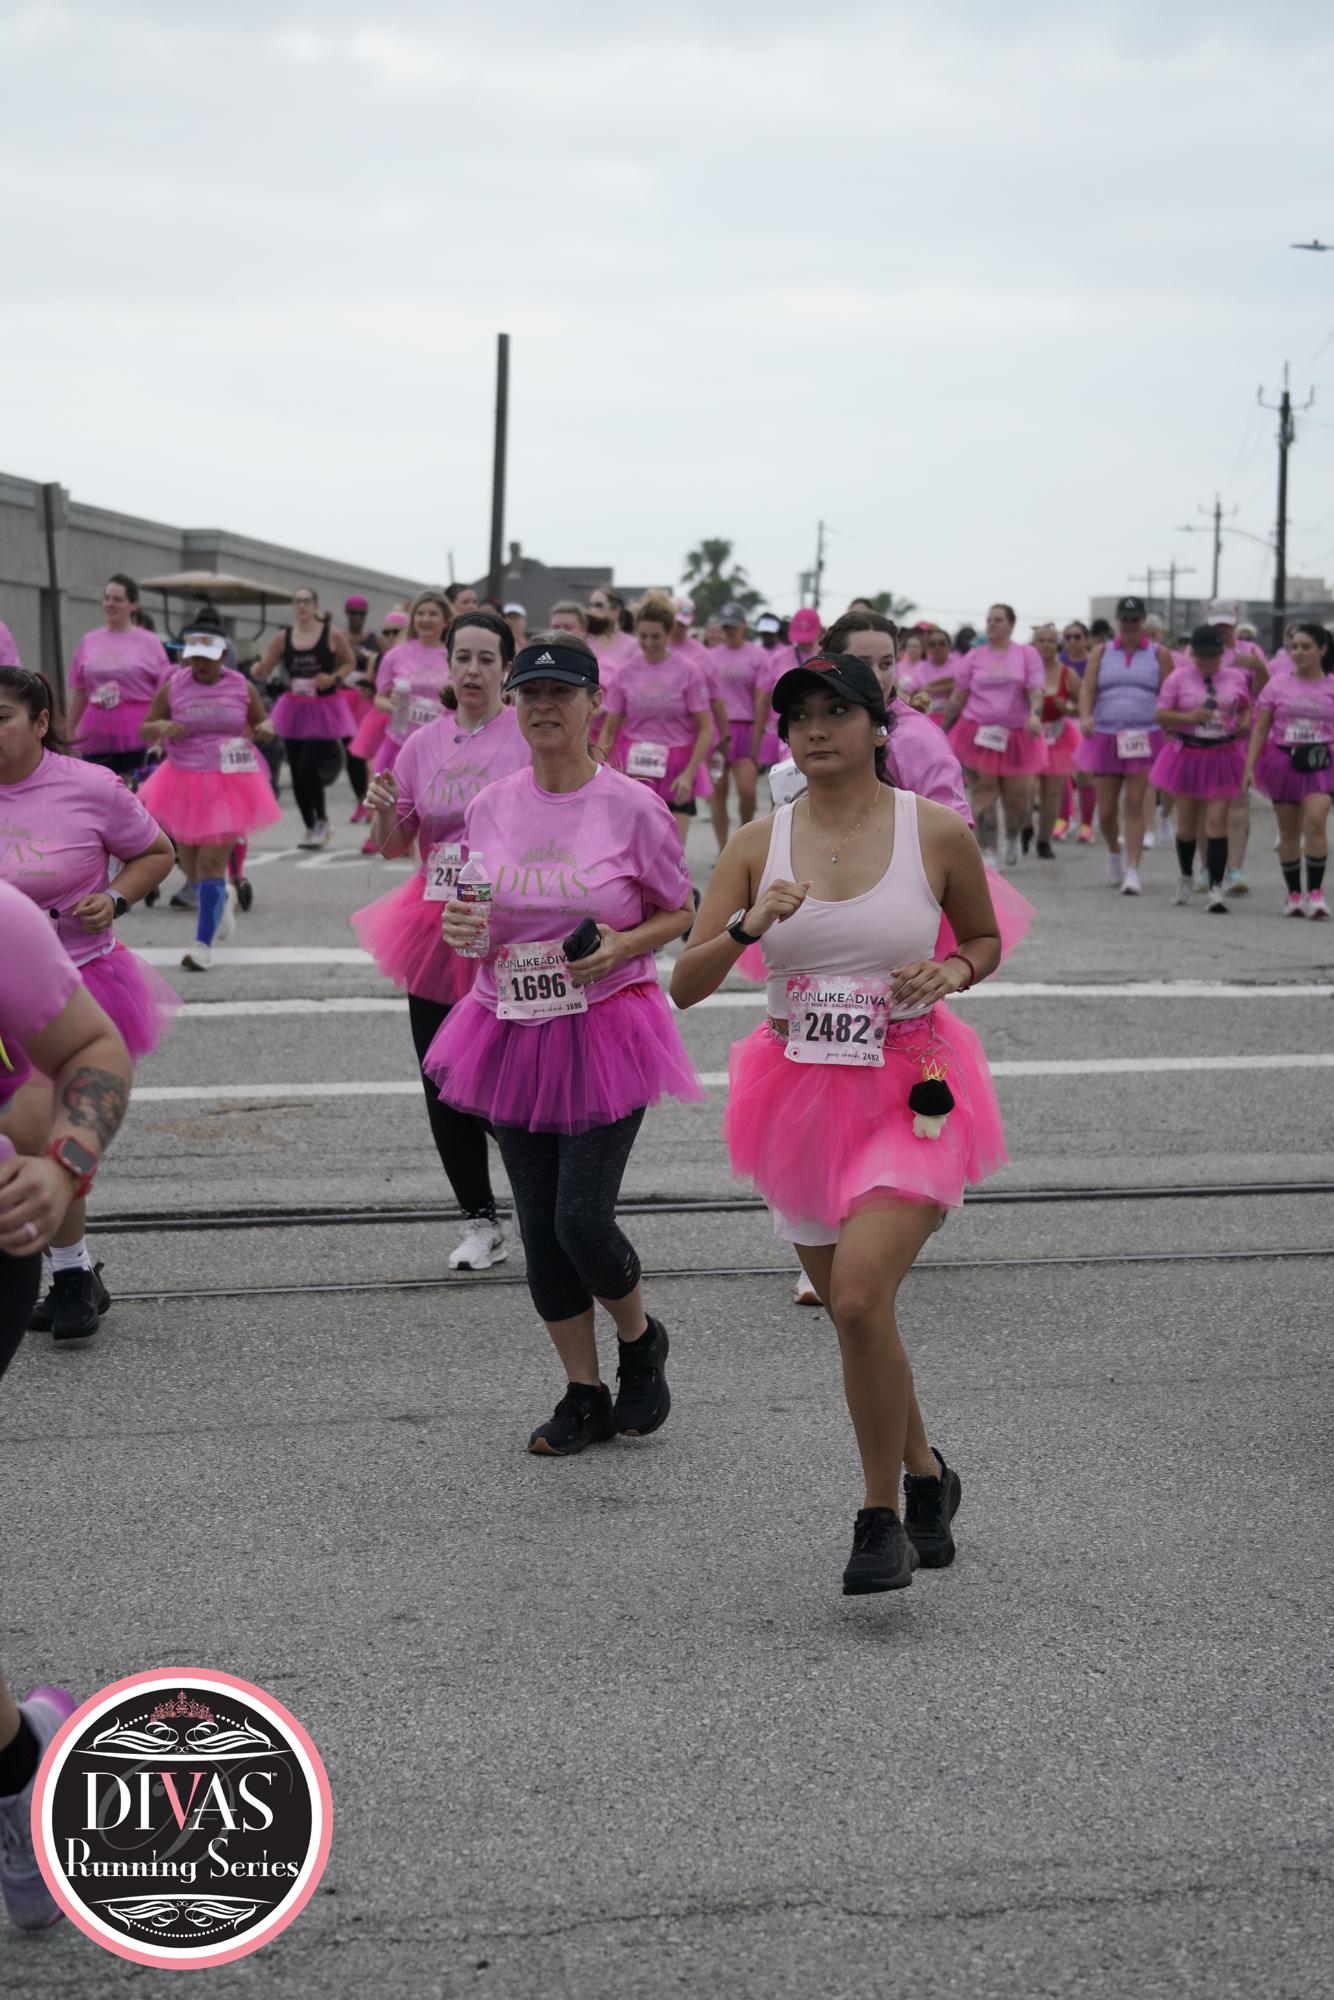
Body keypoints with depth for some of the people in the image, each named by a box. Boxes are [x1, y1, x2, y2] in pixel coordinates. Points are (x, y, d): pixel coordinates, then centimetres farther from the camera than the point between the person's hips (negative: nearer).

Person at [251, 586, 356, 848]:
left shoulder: (332, 635, -6)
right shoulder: (283, 638, 2)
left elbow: (350, 663, 6)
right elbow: (262, 671, 4)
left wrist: (334, 678, -12)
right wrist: (256, 670, -19)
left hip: (324, 708, -4)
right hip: (295, 708, 4)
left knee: (308, 768, -14)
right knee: (296, 772, 6)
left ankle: (322, 821, 8)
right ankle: (310, 827, 21)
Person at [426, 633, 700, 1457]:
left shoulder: (632, 806, -7)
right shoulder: (492, 807, 4)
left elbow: (682, 913, 2)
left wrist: (624, 945, -16)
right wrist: (458, 928, -8)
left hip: (607, 1031, -4)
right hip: (513, 1032, 4)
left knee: (583, 1218, -12)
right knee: (540, 1228, 7)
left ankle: (643, 1340, 20)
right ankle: (586, 1396, 23)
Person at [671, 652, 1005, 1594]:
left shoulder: (938, 833, -3)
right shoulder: (760, 844, 1)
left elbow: (985, 940, 13)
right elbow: (685, 984, -2)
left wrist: (950, 971, -9)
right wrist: (750, 926, -20)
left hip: (912, 1093, -4)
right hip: (802, 1095, 4)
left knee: (860, 1297, -21)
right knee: (855, 1318, 12)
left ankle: (881, 1514, -3)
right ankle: (925, 1473, 38)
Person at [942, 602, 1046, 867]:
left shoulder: (1026, 655, 5)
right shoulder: (974, 657, 8)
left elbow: (1035, 691, -4)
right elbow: (958, 697, 10)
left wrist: (1035, 715, -24)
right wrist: (944, 731, 8)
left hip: (1015, 735, 0)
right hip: (978, 734, 0)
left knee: (1019, 799, 1)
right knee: (983, 794, -8)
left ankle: (1012, 837, 32)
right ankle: (988, 852, -3)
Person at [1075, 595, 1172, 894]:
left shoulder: (1159, 655, 7)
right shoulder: (1101, 652, 10)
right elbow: (1087, 688, -1)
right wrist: (1085, 716, -20)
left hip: (1144, 738, -2)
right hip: (1105, 738, 2)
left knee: (1135, 804, -11)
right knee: (1106, 811, 4)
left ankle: (1132, 870, -11)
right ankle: (1114, 852, 33)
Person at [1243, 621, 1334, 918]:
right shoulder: (1278, 684, 4)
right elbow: (1260, 728, 5)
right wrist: (1249, 767, -1)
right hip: (1284, 759, 2)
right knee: (1289, 831, 7)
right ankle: (1293, 894, 19)